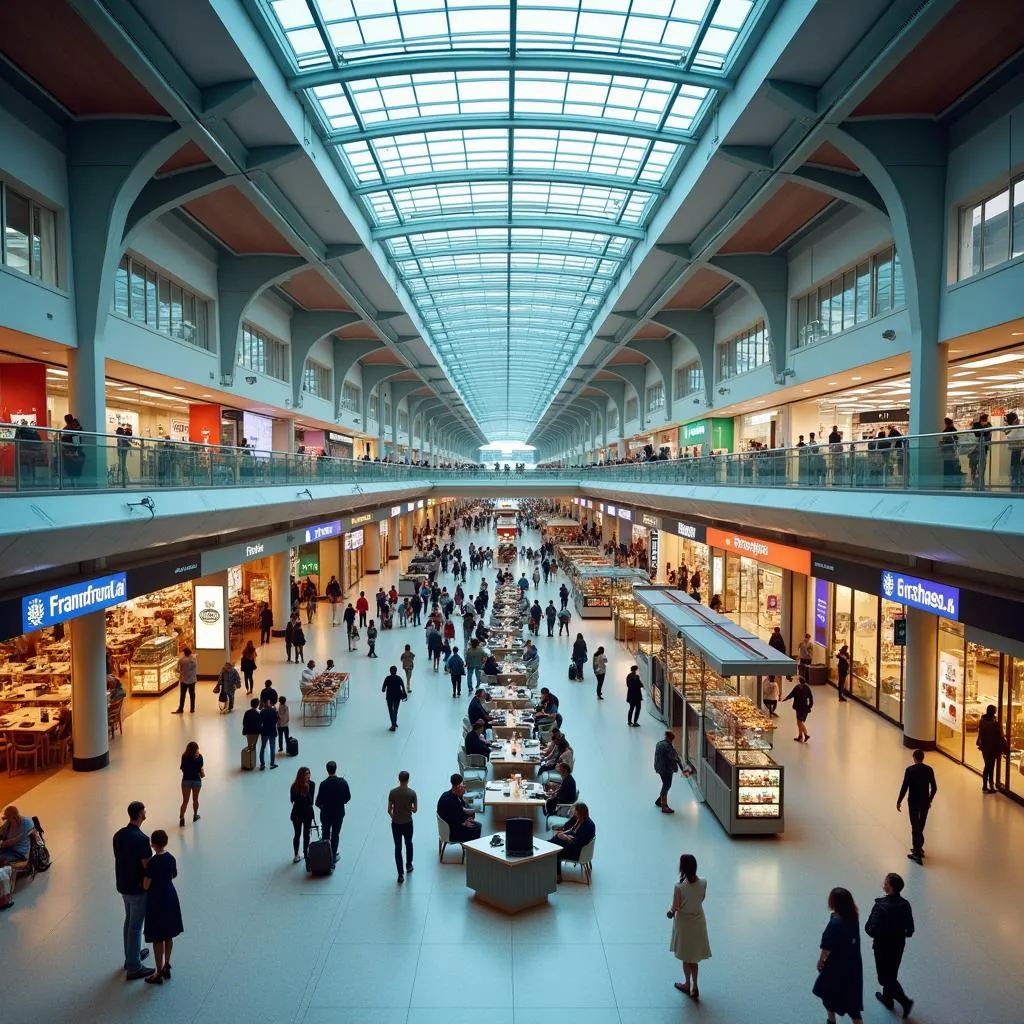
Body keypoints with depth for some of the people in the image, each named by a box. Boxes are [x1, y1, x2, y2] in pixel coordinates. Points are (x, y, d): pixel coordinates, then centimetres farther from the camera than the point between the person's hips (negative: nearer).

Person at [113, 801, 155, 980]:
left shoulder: (118, 835, -2)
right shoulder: (141, 839, -27)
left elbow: (119, 859, 8)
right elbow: (148, 867, -21)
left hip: (123, 886, 8)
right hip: (138, 889, -8)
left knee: (129, 921, 23)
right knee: (135, 926, 2)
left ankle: (131, 956, 38)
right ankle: (133, 968, 11)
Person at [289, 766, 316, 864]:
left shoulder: (311, 784, -13)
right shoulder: (295, 786, -16)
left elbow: (311, 800, -14)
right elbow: (292, 800, -16)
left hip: (308, 813, 1)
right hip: (297, 813, -1)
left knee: (306, 834, 13)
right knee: (297, 834, 10)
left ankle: (306, 853, 30)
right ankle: (296, 855, 26)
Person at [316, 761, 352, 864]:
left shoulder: (324, 784, -21)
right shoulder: (343, 782, -14)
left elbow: (319, 801, -16)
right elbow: (348, 797, -5)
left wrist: (320, 805, 6)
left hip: (326, 813, -1)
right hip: (339, 813, 1)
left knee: (326, 835, 18)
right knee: (335, 835, 15)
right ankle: (333, 855, 21)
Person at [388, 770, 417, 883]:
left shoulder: (393, 792, -12)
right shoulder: (412, 793, -14)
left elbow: (389, 810, -7)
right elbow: (415, 810, -7)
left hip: (396, 824, 0)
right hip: (408, 823, 0)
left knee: (398, 848, 6)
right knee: (408, 844, 25)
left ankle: (401, 874, 4)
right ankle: (409, 865, 40)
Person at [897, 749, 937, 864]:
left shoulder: (910, 770, -15)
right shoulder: (929, 769, -4)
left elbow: (904, 787, -15)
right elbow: (934, 788, 1)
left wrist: (899, 801, -4)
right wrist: (929, 800, 17)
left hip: (913, 802, -4)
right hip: (925, 802, 4)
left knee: (915, 827, 2)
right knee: (921, 826, 20)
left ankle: (918, 853, 1)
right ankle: (918, 848, 33)